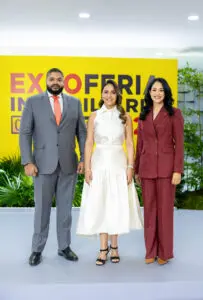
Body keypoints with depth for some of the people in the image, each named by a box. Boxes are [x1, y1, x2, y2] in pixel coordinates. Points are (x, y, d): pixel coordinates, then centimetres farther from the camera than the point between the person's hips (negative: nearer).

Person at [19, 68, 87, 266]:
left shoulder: (74, 103, 8)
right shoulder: (33, 102, 2)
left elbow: (82, 132, 8)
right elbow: (25, 133, -2)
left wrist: (84, 158, 0)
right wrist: (27, 161, -10)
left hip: (69, 164, 2)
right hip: (43, 164, -2)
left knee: (65, 208, 10)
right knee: (42, 208, 6)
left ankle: (64, 246, 23)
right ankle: (37, 249, 18)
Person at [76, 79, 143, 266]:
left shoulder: (125, 117, 3)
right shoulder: (94, 116, 4)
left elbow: (130, 144, 2)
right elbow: (89, 143, 2)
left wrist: (130, 167, -6)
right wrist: (87, 167, -6)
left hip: (118, 164, 0)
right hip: (99, 164, 0)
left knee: (117, 205, 3)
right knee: (100, 205, 1)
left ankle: (114, 246, 19)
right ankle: (104, 248, 11)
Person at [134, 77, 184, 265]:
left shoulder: (174, 114, 0)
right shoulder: (143, 116, 12)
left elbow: (179, 144, -4)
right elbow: (140, 144, 13)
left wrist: (177, 170, -11)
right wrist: (136, 170, 11)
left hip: (166, 166, -3)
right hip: (147, 167, 4)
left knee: (165, 209, 2)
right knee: (149, 209, 7)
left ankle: (165, 252, 14)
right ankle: (151, 251, 17)